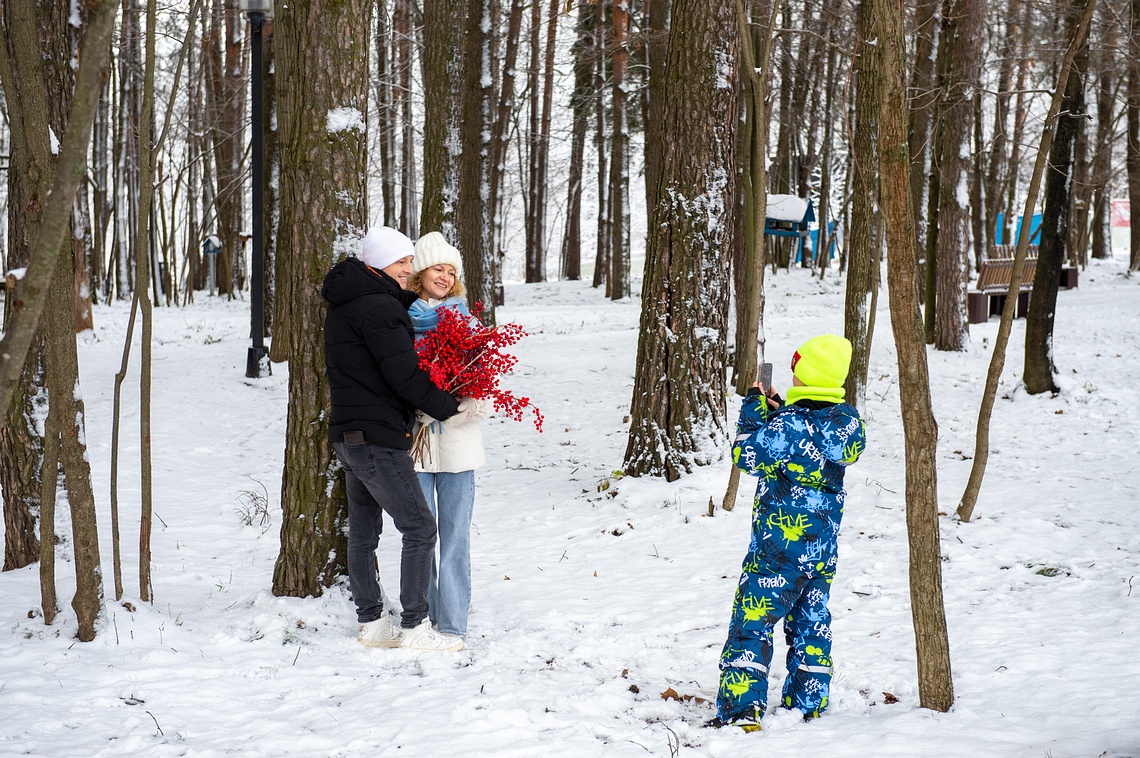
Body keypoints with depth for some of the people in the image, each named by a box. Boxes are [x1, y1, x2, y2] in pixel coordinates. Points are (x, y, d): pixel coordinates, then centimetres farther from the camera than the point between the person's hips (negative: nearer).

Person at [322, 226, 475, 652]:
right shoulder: (378, 308, -16)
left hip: (347, 434, 10)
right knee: (419, 527, -6)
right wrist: (449, 408, -7)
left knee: (363, 531, 13)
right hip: (376, 436, -10)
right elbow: (404, 375, -19)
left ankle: (371, 624, 18)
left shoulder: (344, 305, 15)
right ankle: (414, 628, -5)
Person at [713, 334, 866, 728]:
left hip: (780, 545, -7)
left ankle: (741, 708, -10)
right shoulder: (847, 419, -1)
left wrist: (754, 410, -3)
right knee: (811, 623, 17)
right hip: (823, 546, 7)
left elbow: (747, 455, -12)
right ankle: (809, 706, 23)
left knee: (751, 623, -4)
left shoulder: (791, 424, -22)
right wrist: (776, 411, 8)